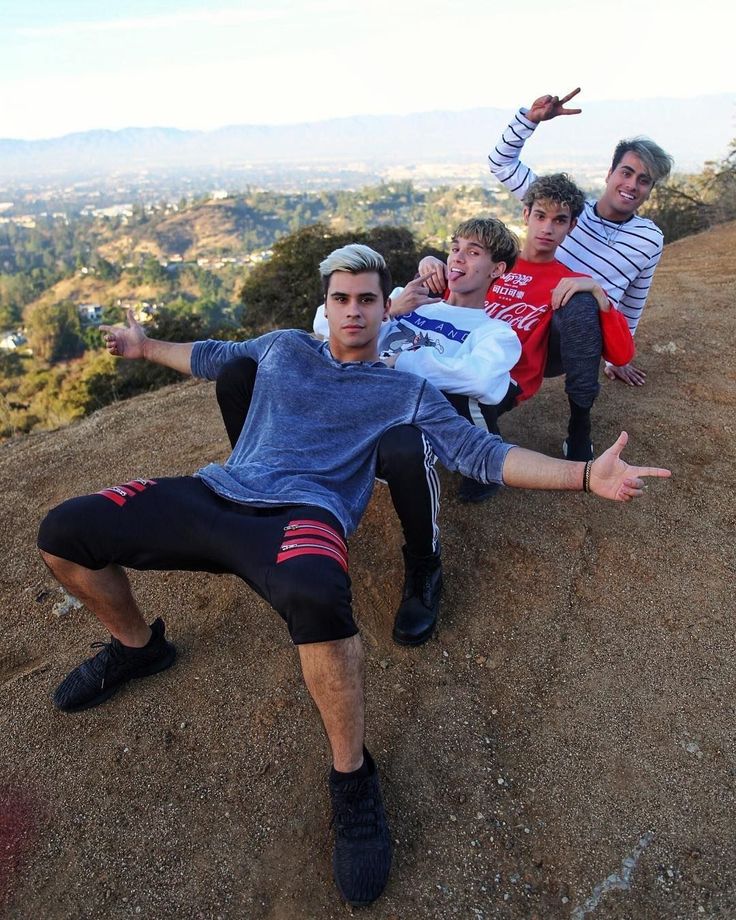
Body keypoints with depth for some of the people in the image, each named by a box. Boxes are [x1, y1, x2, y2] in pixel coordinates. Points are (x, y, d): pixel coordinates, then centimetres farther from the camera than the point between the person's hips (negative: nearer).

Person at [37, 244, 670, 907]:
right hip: (213, 494, 5)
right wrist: (145, 346, 49)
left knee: (316, 597, -41)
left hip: (300, 513, -4)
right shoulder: (283, 347, 23)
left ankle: (352, 777, -13)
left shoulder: (407, 392, 13)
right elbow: (214, 357, 40)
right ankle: (138, 646, 22)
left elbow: (483, 454, 5)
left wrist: (586, 475, -6)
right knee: (64, 532, -5)